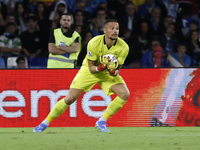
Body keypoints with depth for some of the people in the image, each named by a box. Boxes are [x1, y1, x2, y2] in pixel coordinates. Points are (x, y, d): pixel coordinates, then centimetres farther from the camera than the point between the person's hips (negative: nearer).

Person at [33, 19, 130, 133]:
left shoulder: (123, 47, -21)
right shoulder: (94, 43, -27)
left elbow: (117, 71, -13)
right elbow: (91, 68, -19)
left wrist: (113, 71, -36)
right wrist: (100, 68, -40)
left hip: (109, 73, 3)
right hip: (91, 70, -3)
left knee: (125, 94, -20)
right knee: (70, 98, -13)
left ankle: (102, 122, -4)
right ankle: (45, 123, 5)